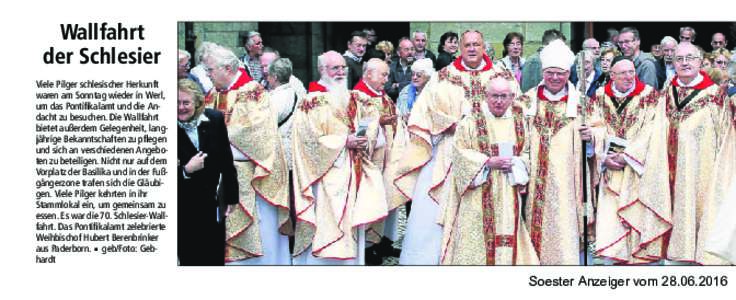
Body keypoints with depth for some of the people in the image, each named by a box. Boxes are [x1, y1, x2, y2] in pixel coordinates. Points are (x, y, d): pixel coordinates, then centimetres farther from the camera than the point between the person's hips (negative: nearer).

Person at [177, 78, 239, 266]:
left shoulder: (215, 120, -5)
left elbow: (226, 161, 5)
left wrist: (230, 197, 8)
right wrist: (186, 170, -24)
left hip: (213, 203, 3)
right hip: (183, 207, -3)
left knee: (216, 257, 12)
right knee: (189, 258, 5)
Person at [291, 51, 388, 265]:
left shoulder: (352, 100, 15)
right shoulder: (313, 102, -7)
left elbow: (370, 126, 19)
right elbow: (309, 139, -14)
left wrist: (365, 140, -4)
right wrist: (344, 141, -16)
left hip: (353, 174, 7)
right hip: (328, 176, -7)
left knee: (351, 224, 7)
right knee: (327, 225, -10)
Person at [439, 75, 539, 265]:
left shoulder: (519, 122, 10)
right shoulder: (471, 121, -3)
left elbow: (526, 153, 12)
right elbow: (460, 152, -7)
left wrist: (514, 164, -9)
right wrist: (489, 162, -15)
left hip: (508, 194, 4)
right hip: (479, 195, -4)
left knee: (507, 235, 1)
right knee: (477, 240, -6)